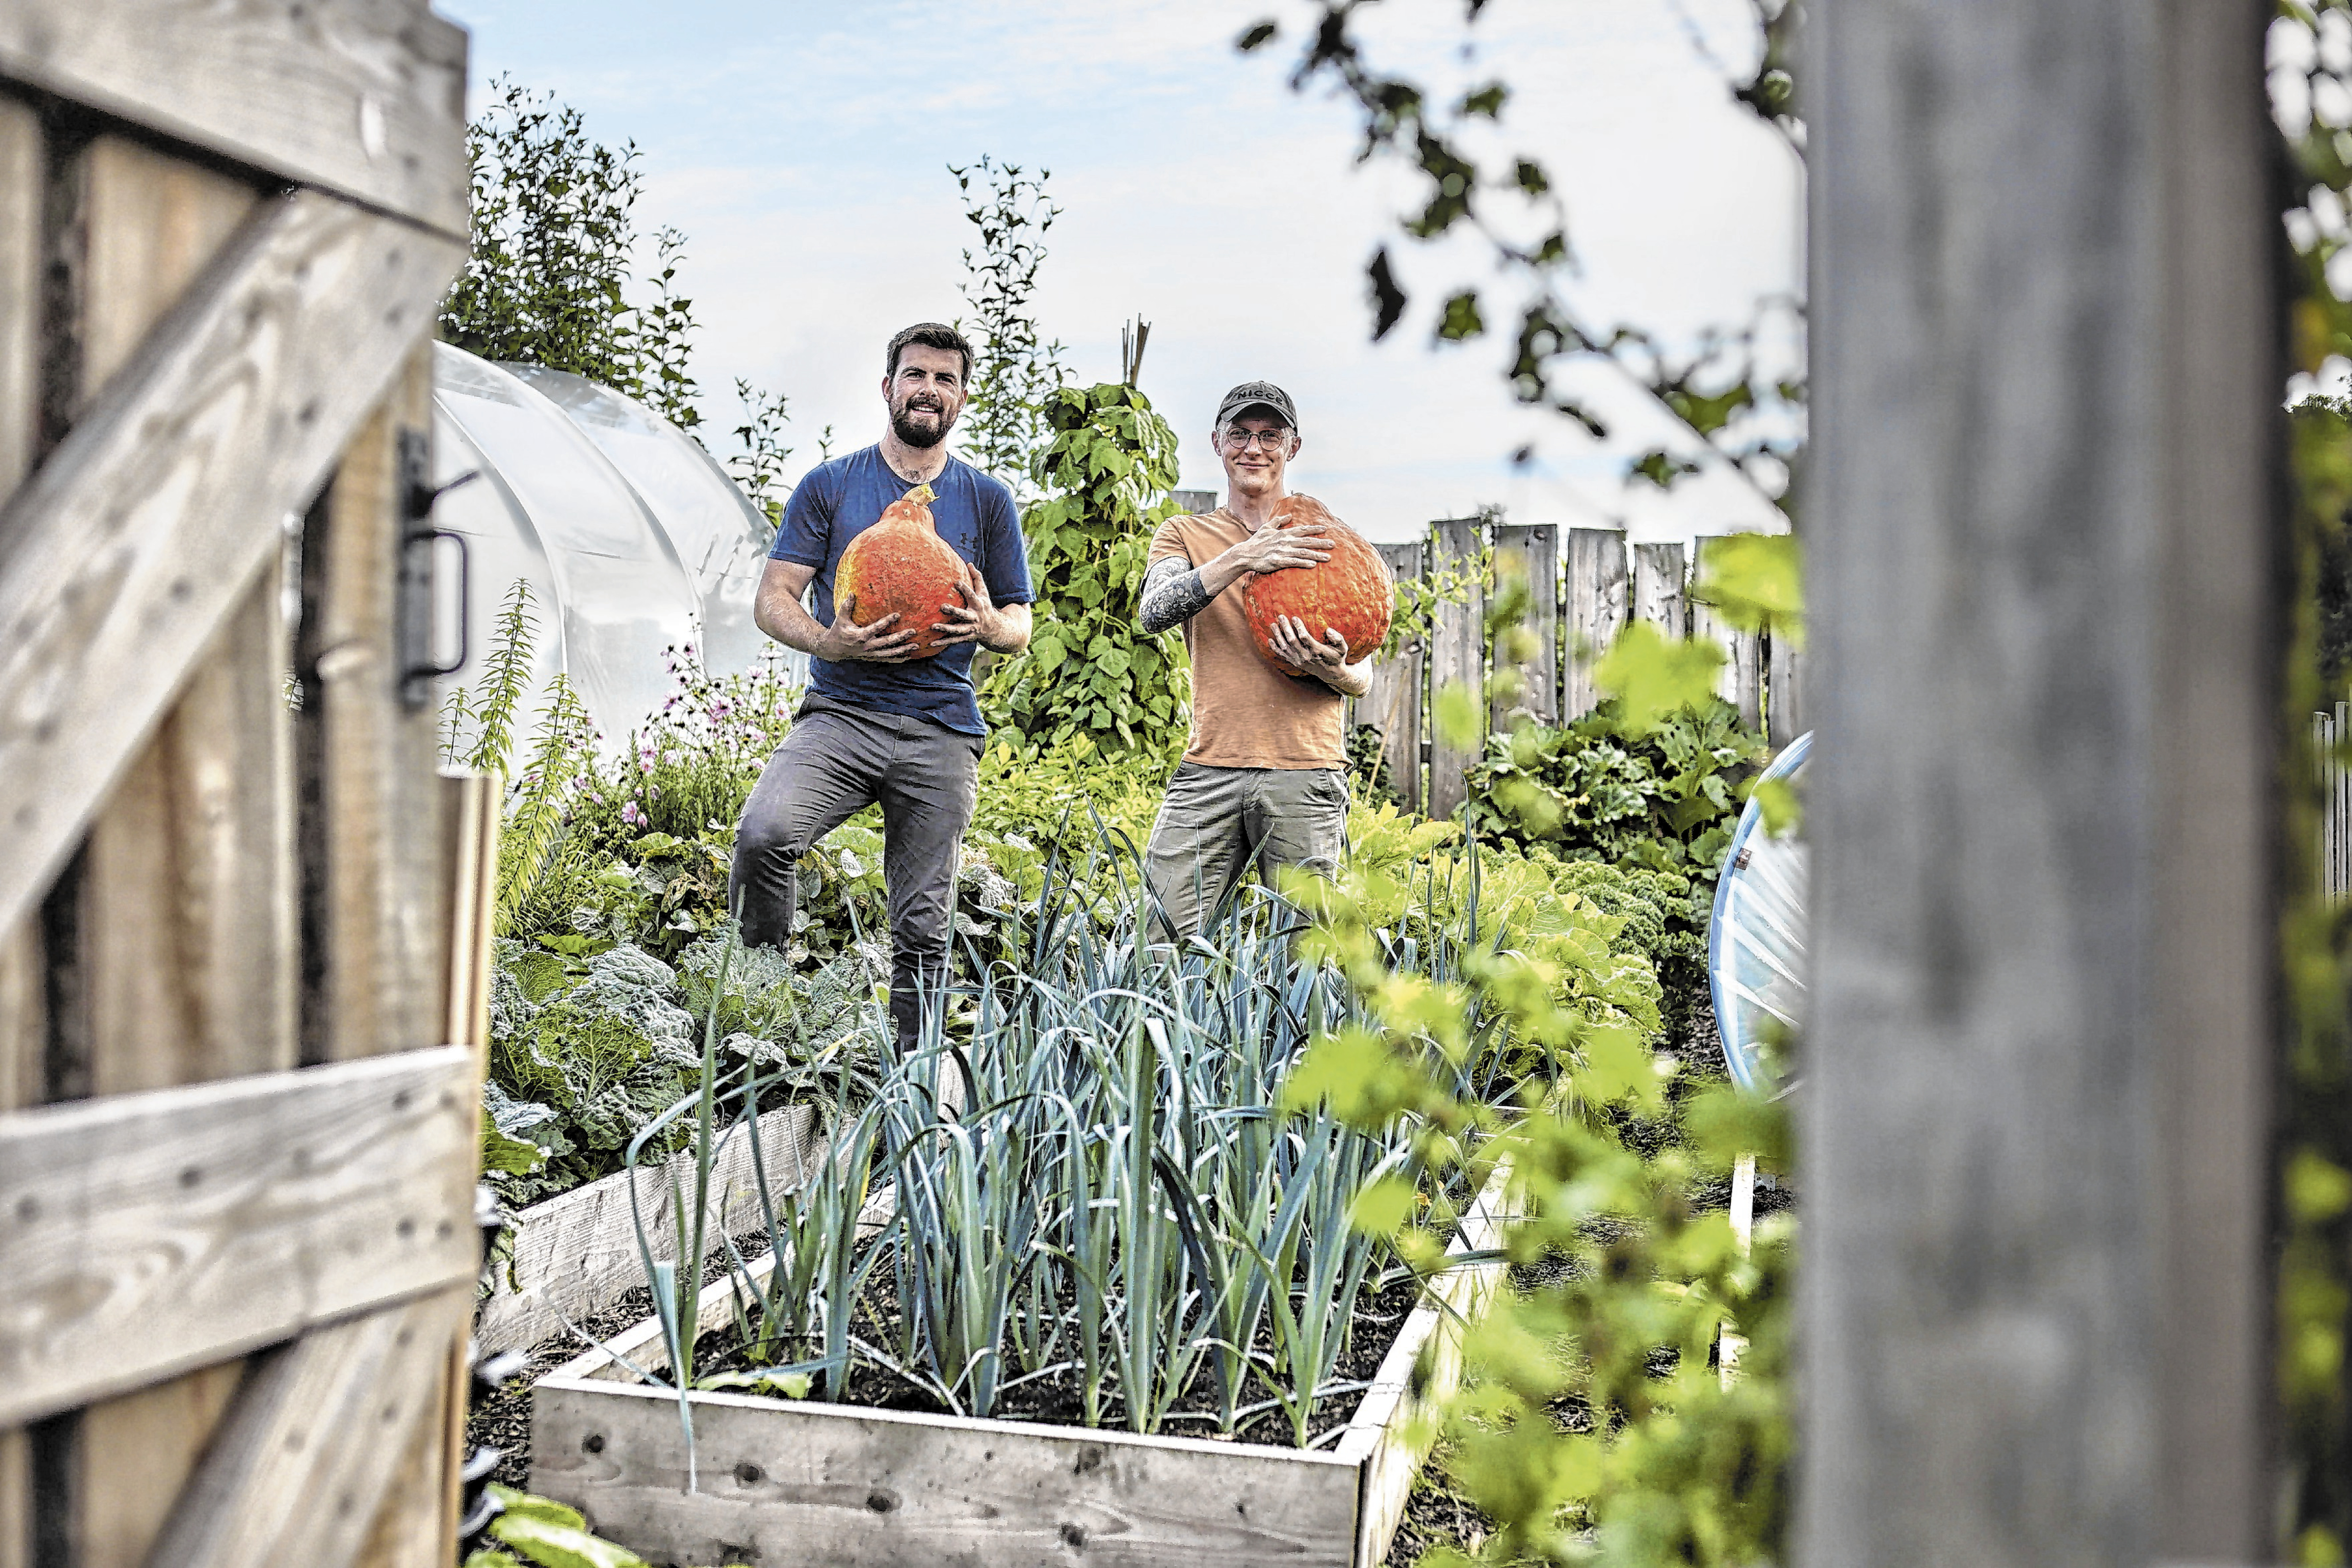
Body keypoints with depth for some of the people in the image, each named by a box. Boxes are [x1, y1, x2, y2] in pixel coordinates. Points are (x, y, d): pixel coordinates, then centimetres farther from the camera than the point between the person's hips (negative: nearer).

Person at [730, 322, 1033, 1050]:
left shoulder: (987, 499, 12)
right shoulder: (831, 485, 8)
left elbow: (1020, 626, 15)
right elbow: (772, 599, 5)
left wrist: (988, 625, -10)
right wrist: (828, 641, -16)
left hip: (941, 730, 1)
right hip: (840, 715, -1)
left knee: (923, 927, 2)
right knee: (764, 832, -29)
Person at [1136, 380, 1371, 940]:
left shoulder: (1326, 540, 15)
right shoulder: (1185, 534, 15)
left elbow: (1362, 678, 12)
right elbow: (1153, 613, -7)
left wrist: (1332, 671, -13)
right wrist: (1241, 560, -19)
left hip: (1305, 774, 0)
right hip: (1209, 768, 1)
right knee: (1164, 941, -7)